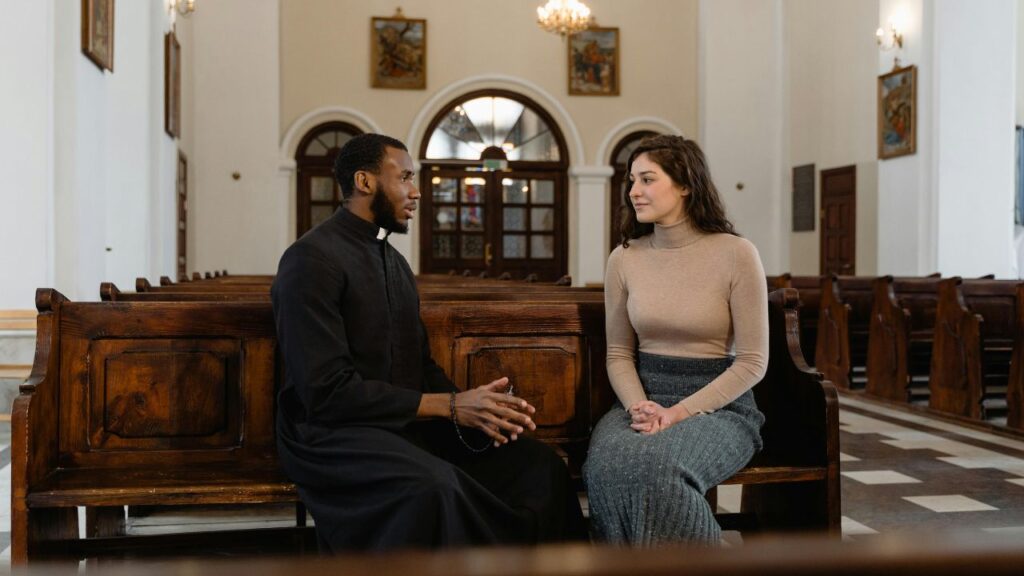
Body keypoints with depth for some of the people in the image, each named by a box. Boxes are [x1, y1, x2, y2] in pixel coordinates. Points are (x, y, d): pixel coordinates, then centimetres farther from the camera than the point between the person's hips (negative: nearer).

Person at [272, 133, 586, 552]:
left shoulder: (396, 262, 16)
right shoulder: (311, 260, -12)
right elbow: (327, 390, -19)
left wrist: (475, 407, -6)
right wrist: (449, 405, -19)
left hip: (406, 423, 8)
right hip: (332, 433, -8)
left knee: (540, 465, -11)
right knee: (432, 484, -37)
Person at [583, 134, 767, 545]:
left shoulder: (735, 254, -6)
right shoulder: (624, 259, 6)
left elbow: (752, 362, -6)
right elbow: (619, 354, 10)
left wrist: (680, 412, -15)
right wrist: (640, 406, -10)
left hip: (717, 403, -3)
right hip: (642, 398, 3)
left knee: (657, 466, -35)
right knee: (605, 467, -31)